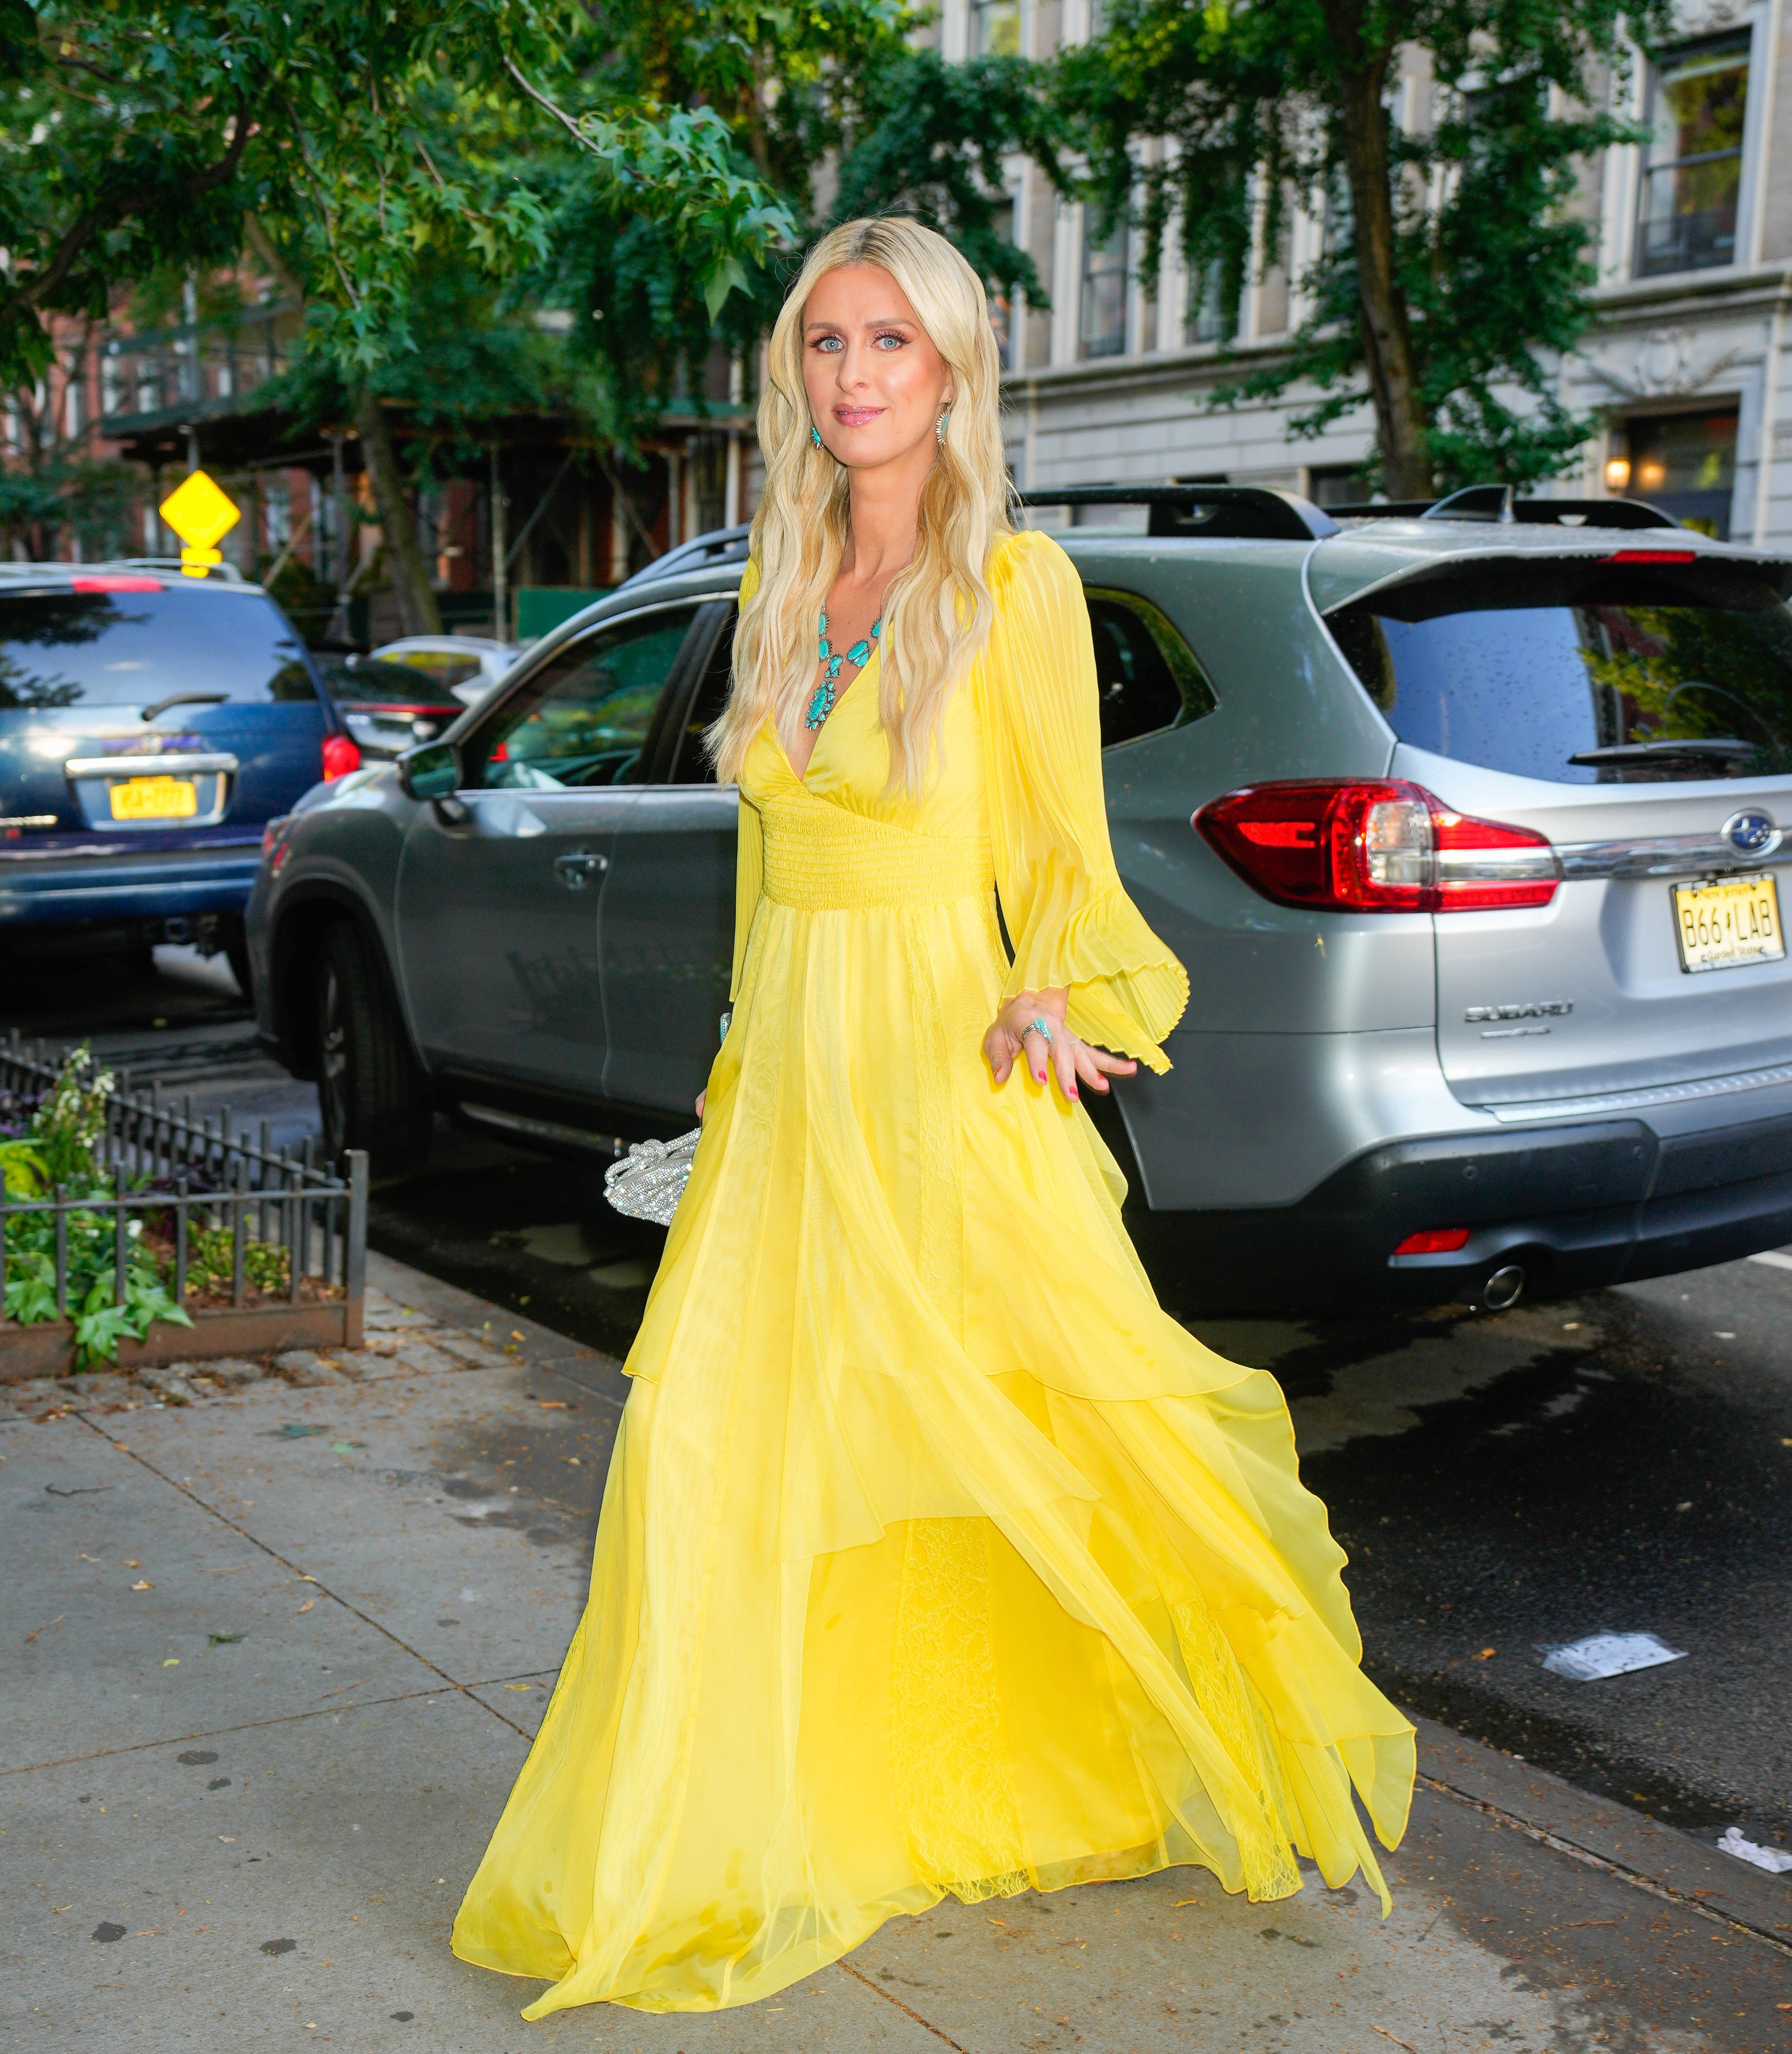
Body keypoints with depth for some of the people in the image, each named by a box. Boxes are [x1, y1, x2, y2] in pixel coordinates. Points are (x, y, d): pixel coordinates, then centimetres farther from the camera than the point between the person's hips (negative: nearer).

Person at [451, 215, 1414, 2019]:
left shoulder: (1017, 587, -7)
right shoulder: (777, 580, 10)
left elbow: (1063, 852, -3)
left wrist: (1054, 1000, -22)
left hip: (938, 1078, -5)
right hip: (786, 1074, 6)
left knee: (1014, 1450, 2)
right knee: (717, 1447, 5)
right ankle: (710, 1855, 22)